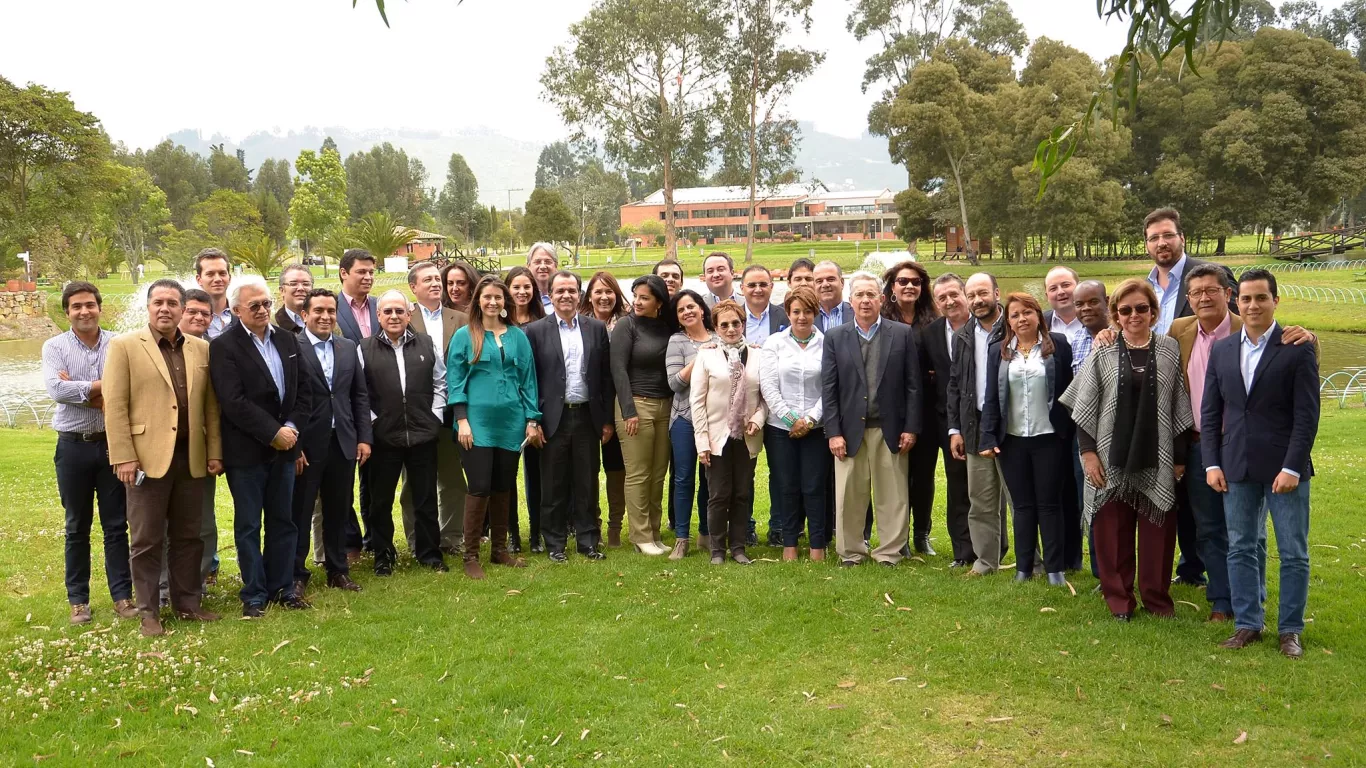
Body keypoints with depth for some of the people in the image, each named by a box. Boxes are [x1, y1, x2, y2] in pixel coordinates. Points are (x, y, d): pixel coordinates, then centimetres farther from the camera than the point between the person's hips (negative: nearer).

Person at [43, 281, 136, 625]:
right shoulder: (55, 347, 0)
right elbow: (56, 390, -15)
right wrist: (102, 385, -14)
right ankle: (78, 599, 21)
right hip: (73, 447, 0)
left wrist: (77, 390, -15)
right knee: (77, 527, 11)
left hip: (112, 444, 0)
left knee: (116, 525, 7)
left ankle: (122, 595, 16)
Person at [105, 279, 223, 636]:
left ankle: (187, 603, 23)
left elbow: (211, 405, 10)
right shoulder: (124, 345, -2)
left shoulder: (201, 349, 10)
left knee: (188, 537, 12)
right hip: (147, 456, -4)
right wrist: (123, 456, -13)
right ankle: (148, 612, 16)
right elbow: (114, 405, -7)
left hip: (191, 456, 4)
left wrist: (214, 451, 6)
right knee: (147, 540, 5)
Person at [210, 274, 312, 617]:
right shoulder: (224, 346, -9)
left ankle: (282, 587, 23)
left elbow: (302, 392, 9)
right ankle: (254, 594, 16)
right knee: (248, 525, 6)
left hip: (284, 446, 5)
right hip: (246, 451, -5)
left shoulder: (287, 341, 8)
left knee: (282, 521, 12)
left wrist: (292, 428, -6)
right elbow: (234, 403, -17)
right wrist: (273, 433, -16)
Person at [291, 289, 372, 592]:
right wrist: (293, 446, -13)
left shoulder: (348, 348, 9)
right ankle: (296, 574, 19)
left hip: (343, 442, 5)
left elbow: (360, 395, 11)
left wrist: (364, 437, 4)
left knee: (339, 510, 14)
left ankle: (338, 571, 26)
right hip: (306, 445, -5)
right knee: (300, 511, 7)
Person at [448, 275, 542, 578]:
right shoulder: (464, 336, 1)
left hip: (511, 422, 3)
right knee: (479, 488, -6)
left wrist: (532, 420, 5)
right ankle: (471, 555, 4)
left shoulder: (517, 336, 9)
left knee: (503, 487, 10)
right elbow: (455, 380, -1)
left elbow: (527, 379, 10)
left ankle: (500, 549, 22)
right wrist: (462, 420, -9)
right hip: (478, 422, -3)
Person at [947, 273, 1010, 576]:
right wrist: (955, 428, 7)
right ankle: (986, 560, 19)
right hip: (975, 427, 5)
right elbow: (954, 384, 12)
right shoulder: (963, 335, 10)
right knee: (981, 500, 9)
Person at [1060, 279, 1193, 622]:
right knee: (1113, 530, 5)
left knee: (1157, 531, 7)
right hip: (1112, 457, 0)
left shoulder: (1170, 350, 3)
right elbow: (1084, 407, 1)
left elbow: (1180, 406, 4)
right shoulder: (1103, 352, 1)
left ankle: (1157, 597, 24)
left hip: (1157, 458, 0)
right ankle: (1119, 598, 20)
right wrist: (1088, 452, -6)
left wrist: (1180, 457, 2)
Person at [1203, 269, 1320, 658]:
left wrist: (1292, 467, -14)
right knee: (1240, 549, 9)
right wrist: (1212, 463, 1)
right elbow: (1210, 412, 9)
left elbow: (1307, 415, -8)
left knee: (1293, 553, 5)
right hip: (1237, 467, 4)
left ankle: (1290, 630, 18)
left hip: (1284, 467, -3)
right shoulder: (1221, 350, 7)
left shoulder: (1298, 349, -4)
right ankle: (1247, 624, 20)